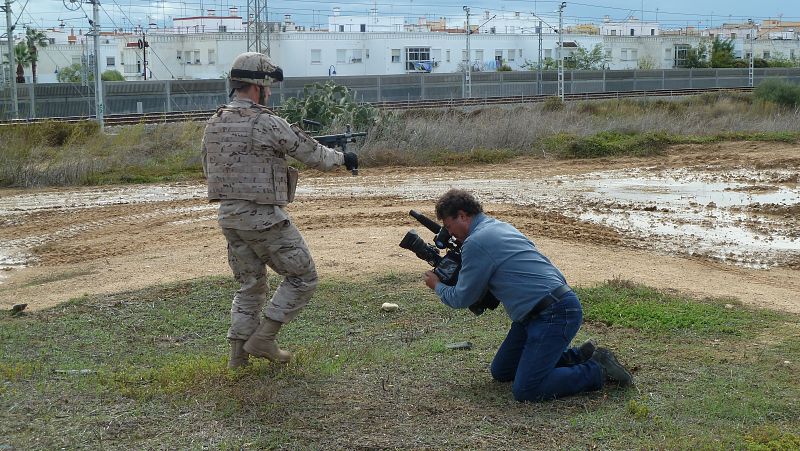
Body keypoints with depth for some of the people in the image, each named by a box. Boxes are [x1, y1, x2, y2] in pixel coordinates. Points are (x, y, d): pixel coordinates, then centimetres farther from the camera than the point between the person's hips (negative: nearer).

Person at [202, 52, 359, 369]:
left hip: (228, 216, 8)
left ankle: (238, 352, 16)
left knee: (250, 285, 20)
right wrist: (343, 158, 13)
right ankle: (264, 339, 4)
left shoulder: (214, 124, 7)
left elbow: (208, 169, 19)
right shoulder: (266, 124, -14)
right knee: (302, 277, 7)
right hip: (263, 217, -7)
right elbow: (312, 154, -5)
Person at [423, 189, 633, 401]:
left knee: (525, 390, -16)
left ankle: (598, 371, -5)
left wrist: (437, 286, 17)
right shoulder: (501, 227, 18)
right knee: (501, 372, 16)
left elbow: (462, 298, -3)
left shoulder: (476, 242, -12)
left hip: (555, 314, -10)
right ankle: (579, 356, 17)